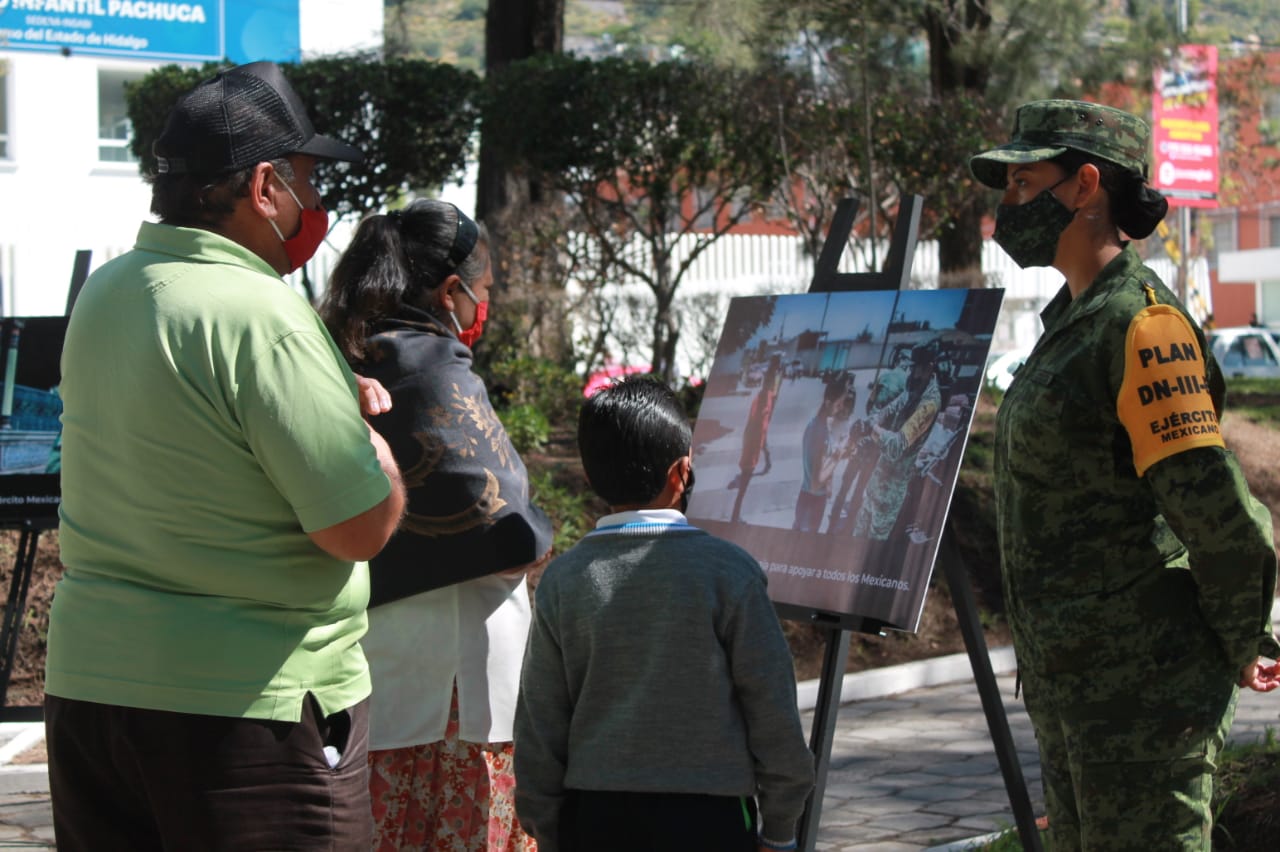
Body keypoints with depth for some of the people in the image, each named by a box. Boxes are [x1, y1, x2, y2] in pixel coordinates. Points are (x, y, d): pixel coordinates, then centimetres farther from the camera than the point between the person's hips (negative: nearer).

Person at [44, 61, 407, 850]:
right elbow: (361, 527, -18)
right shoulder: (261, 314, -18)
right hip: (251, 702, -8)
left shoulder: (104, 292, 8)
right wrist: (374, 447, 3)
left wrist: (335, 400, 12)